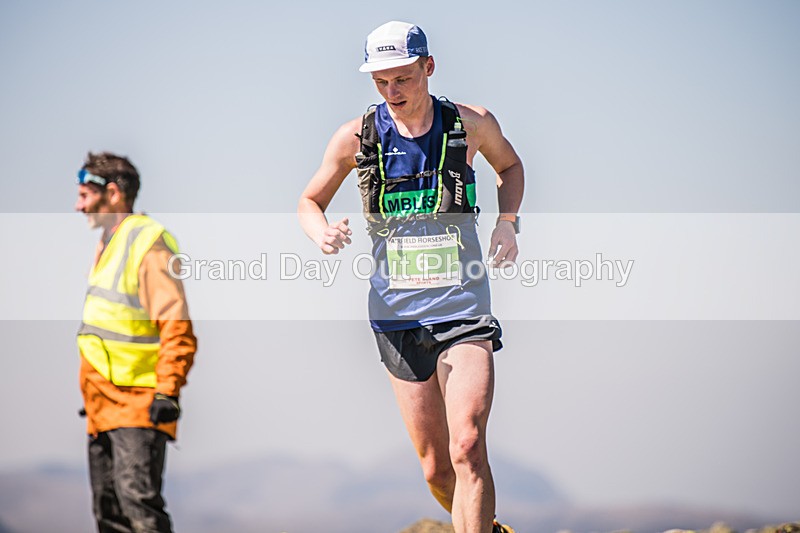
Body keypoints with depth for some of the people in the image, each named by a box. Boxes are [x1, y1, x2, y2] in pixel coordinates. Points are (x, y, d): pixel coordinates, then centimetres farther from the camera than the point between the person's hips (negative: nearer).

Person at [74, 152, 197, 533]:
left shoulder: (148, 243, -11)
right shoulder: (107, 246, 18)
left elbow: (176, 324, -18)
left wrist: (167, 391, -24)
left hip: (137, 405, -10)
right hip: (103, 407, 10)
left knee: (138, 499, -19)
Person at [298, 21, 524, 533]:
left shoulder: (471, 124, -2)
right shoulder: (357, 136, -1)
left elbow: (510, 167, 20)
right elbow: (310, 202, 13)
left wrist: (508, 222, 2)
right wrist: (322, 234, -10)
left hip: (463, 311, -2)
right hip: (398, 315, 2)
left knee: (468, 450, -19)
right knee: (436, 468, 7)